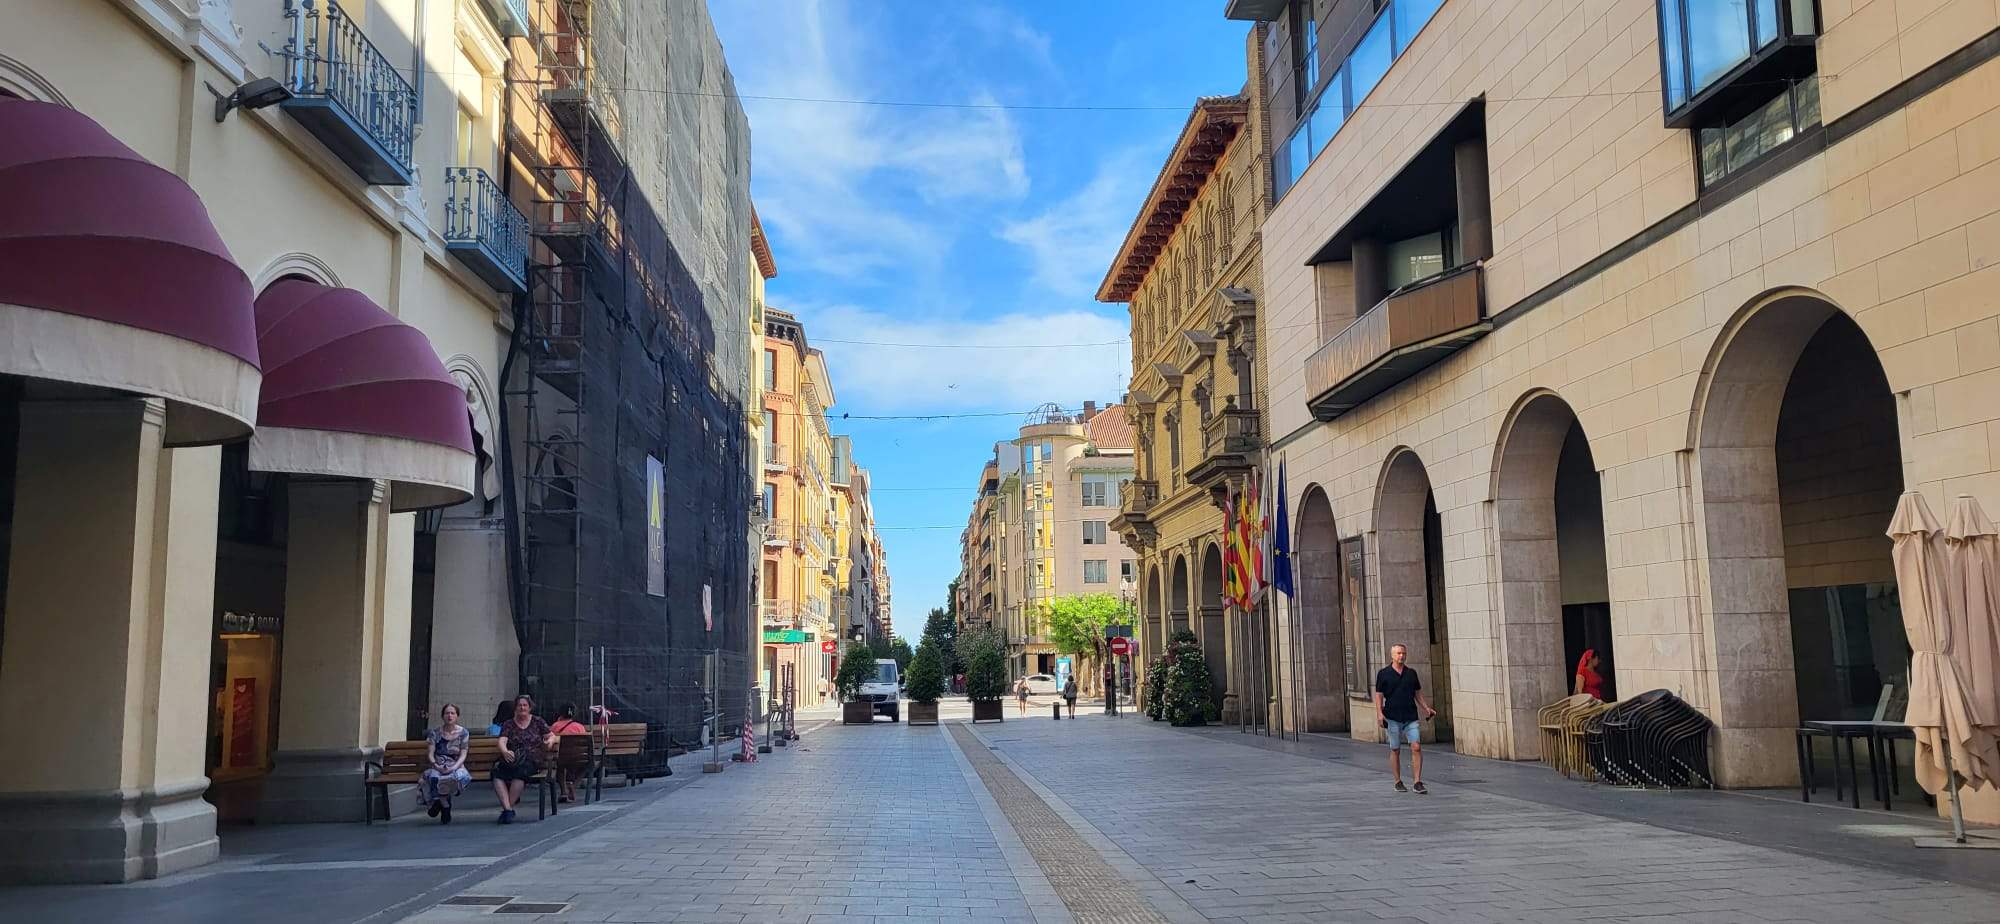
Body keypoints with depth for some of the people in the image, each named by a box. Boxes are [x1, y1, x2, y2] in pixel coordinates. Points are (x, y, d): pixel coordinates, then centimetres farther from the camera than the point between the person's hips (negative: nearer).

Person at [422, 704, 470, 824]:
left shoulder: (463, 732, 7)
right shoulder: (435, 732, 9)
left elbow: (463, 755, 0)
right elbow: (431, 754, 1)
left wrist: (453, 767, -18)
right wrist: (436, 765, -19)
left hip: (455, 766, 0)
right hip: (438, 767, 0)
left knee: (457, 776, -37)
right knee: (434, 777, -36)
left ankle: (439, 801, -11)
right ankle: (446, 807, -16)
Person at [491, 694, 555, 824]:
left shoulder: (537, 721, 15)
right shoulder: (509, 724, 16)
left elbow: (552, 736, 16)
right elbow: (502, 741, 1)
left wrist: (550, 741, -10)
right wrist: (505, 752, -22)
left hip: (532, 760, -2)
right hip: (512, 759, 2)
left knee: (520, 771, -36)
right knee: (497, 773, -30)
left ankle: (506, 809, -27)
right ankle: (508, 809, -36)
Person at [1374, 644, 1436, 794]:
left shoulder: (1411, 673, 11)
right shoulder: (1383, 674, 1)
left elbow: (1418, 694, 18)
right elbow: (1379, 695, 0)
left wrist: (1426, 708, 6)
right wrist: (1379, 713, -12)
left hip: (1411, 717, 2)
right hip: (1392, 718, -2)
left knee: (1416, 747, -9)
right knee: (1395, 750, 4)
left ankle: (1418, 783, -7)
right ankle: (1398, 782, 17)